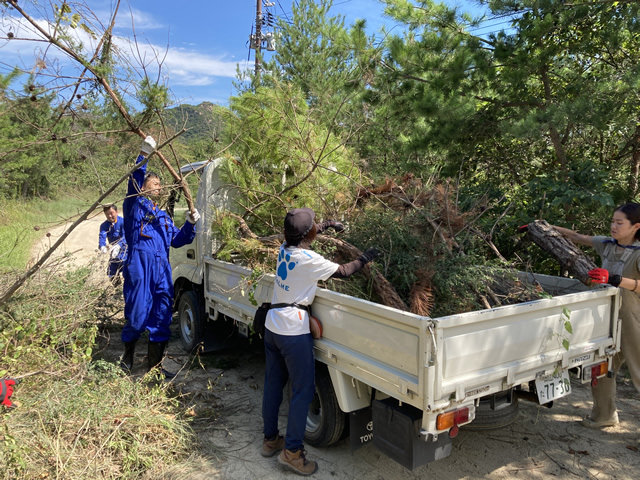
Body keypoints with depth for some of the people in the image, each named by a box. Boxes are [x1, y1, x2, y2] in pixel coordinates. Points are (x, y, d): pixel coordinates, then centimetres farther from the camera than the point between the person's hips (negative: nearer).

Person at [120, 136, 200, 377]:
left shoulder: (163, 216, 24)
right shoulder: (134, 206, 6)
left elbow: (177, 240, 18)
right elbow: (134, 181, -11)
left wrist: (190, 224, 3)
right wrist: (143, 156, -20)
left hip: (162, 271, 6)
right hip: (139, 269, -6)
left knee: (161, 319, 6)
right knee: (137, 314, 1)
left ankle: (155, 365, 18)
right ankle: (127, 355, 28)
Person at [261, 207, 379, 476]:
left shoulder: (285, 249, 5)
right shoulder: (308, 259, -18)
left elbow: (303, 234, 28)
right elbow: (342, 272, -8)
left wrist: (328, 225, 32)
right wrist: (364, 259, 7)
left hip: (272, 325, 9)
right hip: (293, 330, -8)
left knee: (273, 384, 17)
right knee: (303, 390, 3)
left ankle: (270, 439, 30)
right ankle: (292, 451, 9)